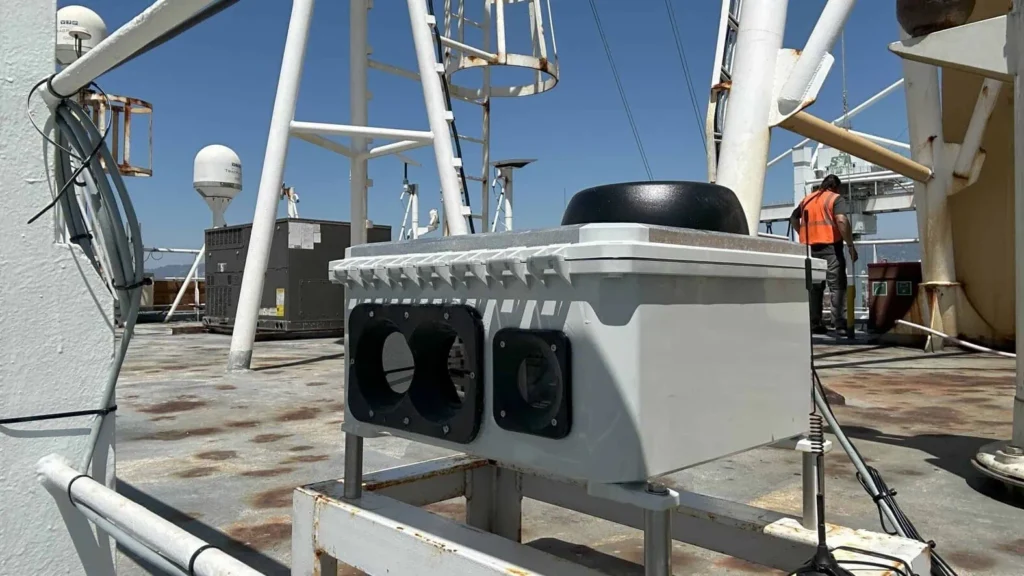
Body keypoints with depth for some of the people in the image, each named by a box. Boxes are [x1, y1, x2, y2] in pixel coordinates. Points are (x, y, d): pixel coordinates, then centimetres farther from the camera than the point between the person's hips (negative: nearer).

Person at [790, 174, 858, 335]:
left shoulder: (807, 199, 17)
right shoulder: (836, 198, -1)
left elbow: (793, 218, 27)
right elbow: (841, 221, -16)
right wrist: (851, 245, -13)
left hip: (809, 248, 6)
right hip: (830, 247, -5)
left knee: (814, 287, 10)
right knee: (837, 287, -4)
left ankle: (814, 324, 10)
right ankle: (840, 325, -9)